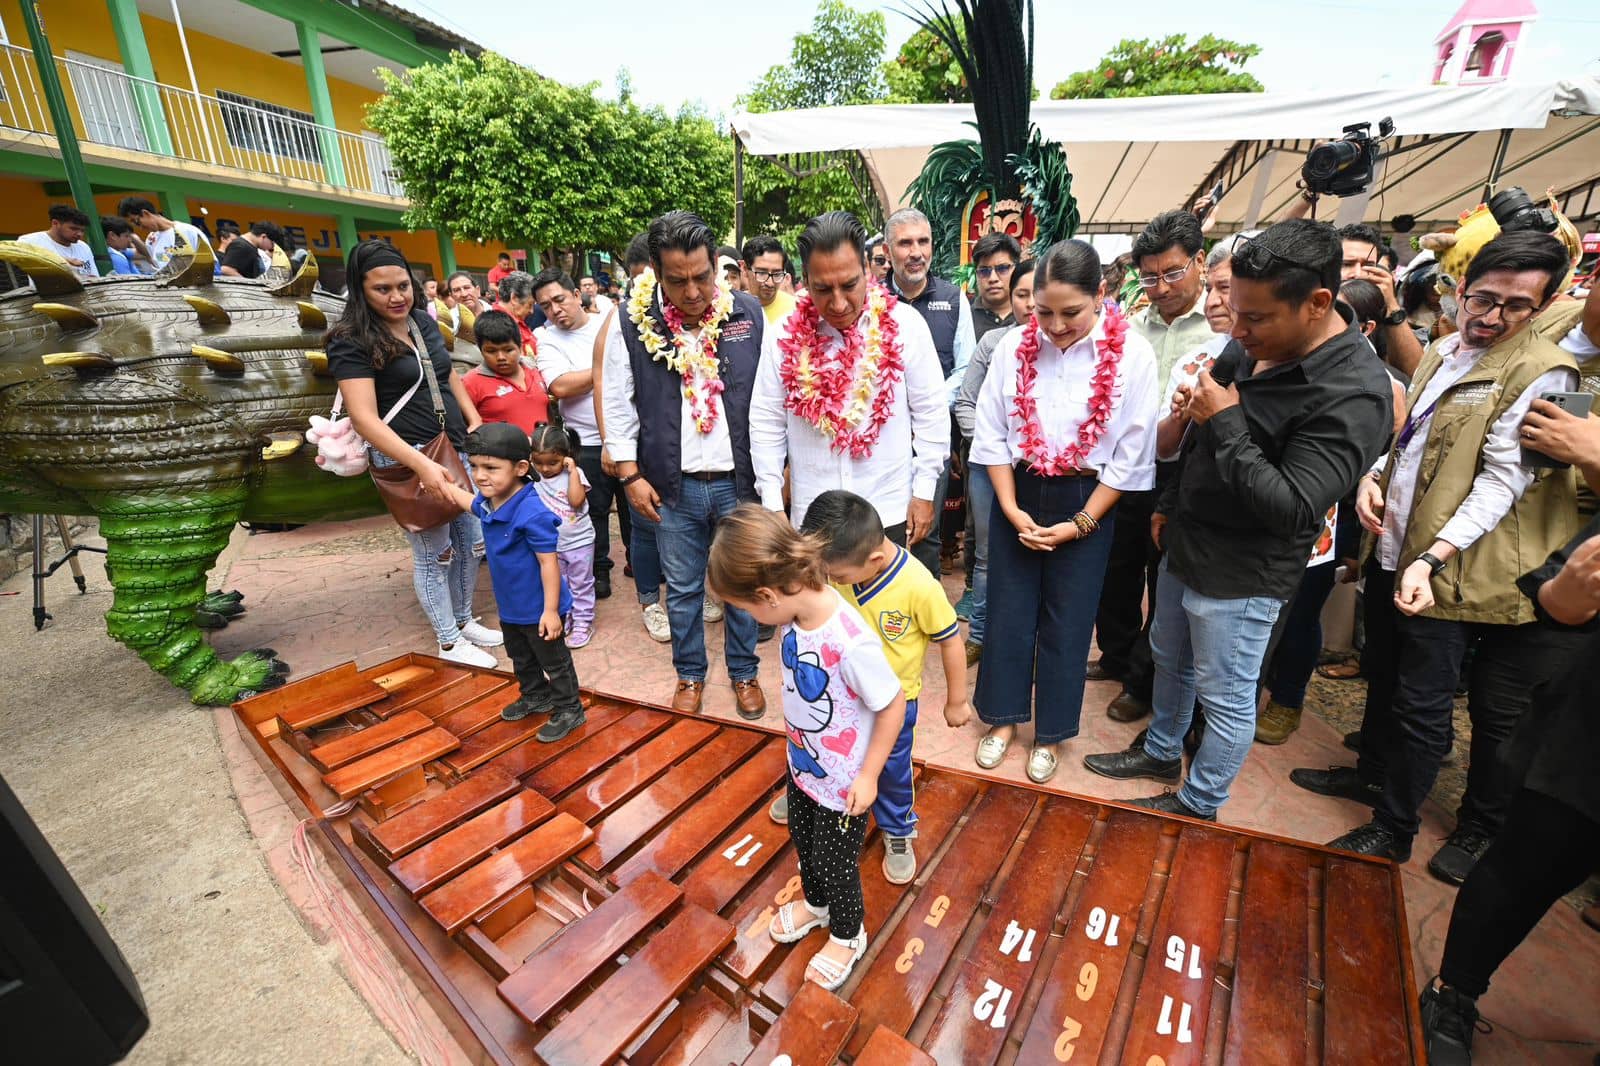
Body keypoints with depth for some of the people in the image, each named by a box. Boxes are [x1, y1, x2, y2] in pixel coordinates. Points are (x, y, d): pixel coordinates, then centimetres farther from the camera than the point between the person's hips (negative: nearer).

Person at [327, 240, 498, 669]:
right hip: (408, 461, -6)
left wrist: (476, 421, 5)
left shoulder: (424, 322, 9)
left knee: (468, 541, 12)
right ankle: (449, 643, 20)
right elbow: (365, 418, -18)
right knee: (434, 553, 4)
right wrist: (422, 464, -28)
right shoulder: (351, 341, -11)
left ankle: (464, 620, 32)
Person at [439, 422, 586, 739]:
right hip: (510, 606, 9)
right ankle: (535, 696, 50)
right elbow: (473, 503, 24)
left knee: (554, 662, 10)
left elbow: (549, 562, -28)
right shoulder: (488, 502, -5)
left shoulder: (532, 513, -32)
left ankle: (569, 710, 28)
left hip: (538, 609, -9)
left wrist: (550, 610, -26)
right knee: (521, 659, 28)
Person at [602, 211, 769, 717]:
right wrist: (630, 474, -1)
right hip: (673, 487, 0)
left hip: (739, 482, 0)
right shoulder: (632, 324, -3)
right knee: (682, 590, 13)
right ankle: (690, 673, 35)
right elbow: (618, 404, 3)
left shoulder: (749, 314, -2)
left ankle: (744, 672, 33)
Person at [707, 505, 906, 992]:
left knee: (835, 862, 19)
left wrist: (868, 775, -16)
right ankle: (814, 902, 61)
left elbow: (893, 705, -26)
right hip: (803, 765, 7)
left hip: (843, 784, -7)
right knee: (803, 843, 30)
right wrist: (799, 750, 12)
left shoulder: (851, 644, -40)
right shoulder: (797, 610, -17)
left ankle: (846, 935, 50)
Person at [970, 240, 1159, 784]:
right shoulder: (1014, 346, -6)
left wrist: (1080, 524, -10)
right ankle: (1003, 717, 32)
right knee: (1008, 613, 11)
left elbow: (1131, 455, -8)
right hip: (1018, 495, 2)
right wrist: (1011, 508, -7)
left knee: (1066, 622, 10)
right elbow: (992, 433, -1)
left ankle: (1050, 732, 31)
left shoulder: (1132, 354, -11)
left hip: (1087, 501, -1)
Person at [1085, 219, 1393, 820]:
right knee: (1169, 658, 24)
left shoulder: (1353, 395, -24)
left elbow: (1291, 508, -29)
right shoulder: (1254, 347, -1)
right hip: (1186, 546, 8)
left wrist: (1226, 422, -26)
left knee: (1225, 697, 10)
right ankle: (1161, 751, 47)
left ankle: (1199, 804, 33)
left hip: (1240, 575, -8)